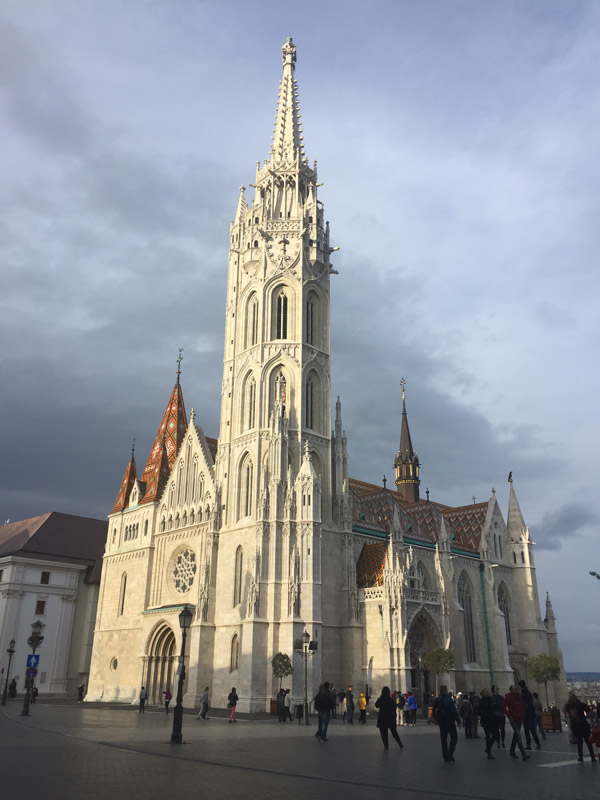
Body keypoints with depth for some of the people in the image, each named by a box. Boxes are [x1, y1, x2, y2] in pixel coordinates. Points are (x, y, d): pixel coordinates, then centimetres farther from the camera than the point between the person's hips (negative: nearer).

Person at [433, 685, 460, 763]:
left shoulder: (436, 700, 3)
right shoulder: (448, 699, -17)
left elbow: (434, 712, 10)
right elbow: (454, 711, -19)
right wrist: (458, 720, -10)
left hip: (441, 723, 6)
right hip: (450, 722, -6)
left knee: (443, 739, 14)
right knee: (454, 737, 8)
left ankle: (445, 757, 16)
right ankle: (450, 754, -6)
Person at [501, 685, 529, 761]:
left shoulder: (519, 696, 6)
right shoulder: (508, 697, -9)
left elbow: (523, 706, 17)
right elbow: (503, 707, -9)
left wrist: (522, 715, 7)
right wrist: (509, 716, -11)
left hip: (519, 719, 6)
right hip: (513, 719, -6)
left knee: (516, 736, 15)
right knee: (518, 736, -14)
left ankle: (512, 752, 29)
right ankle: (523, 754, -19)